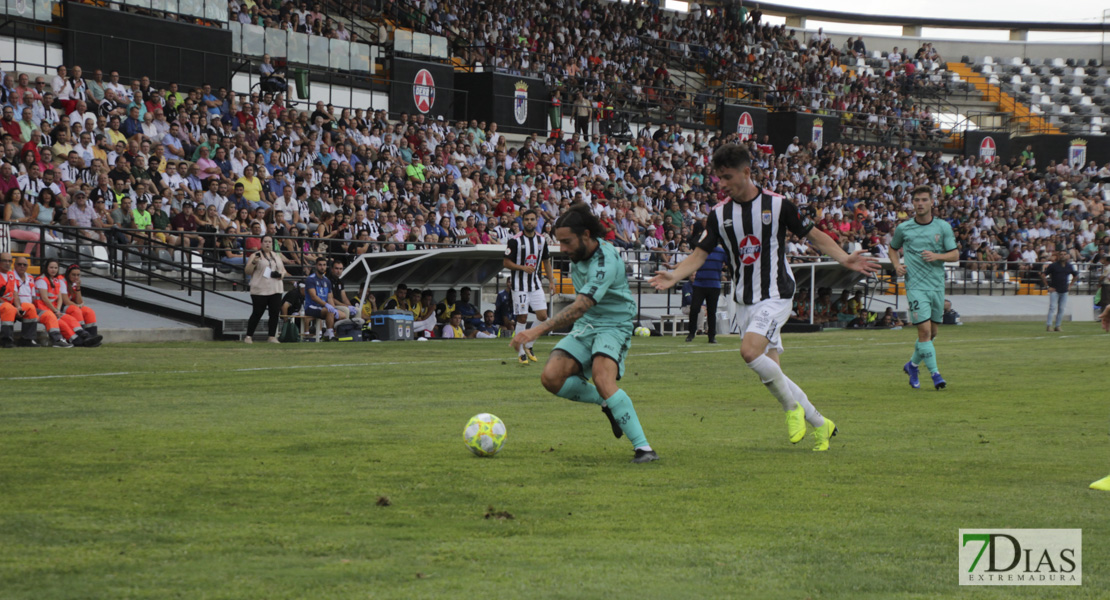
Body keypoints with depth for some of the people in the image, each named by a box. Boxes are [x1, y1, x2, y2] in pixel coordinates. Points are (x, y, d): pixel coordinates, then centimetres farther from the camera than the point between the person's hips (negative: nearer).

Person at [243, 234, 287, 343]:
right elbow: (247, 271, -1)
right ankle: (248, 336, 1)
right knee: (257, 314, -6)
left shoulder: (277, 256, 18)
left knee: (275, 313, -1)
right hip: (260, 290, -5)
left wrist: (282, 274, 0)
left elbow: (283, 270, 23)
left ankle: (272, 336, 6)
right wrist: (253, 262, -18)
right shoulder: (255, 255, 2)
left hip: (275, 290, 5)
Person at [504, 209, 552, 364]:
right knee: (522, 318, -3)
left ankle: (528, 345, 14)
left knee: (542, 316, -4)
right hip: (520, 285, -5)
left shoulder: (542, 240, 7)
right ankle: (522, 353, 6)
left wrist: (551, 280, 12)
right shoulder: (515, 241, -8)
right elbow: (506, 263, -7)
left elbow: (546, 261, 19)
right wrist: (523, 267, -21)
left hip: (536, 284, 5)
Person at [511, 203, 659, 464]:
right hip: (584, 326, 8)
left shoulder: (606, 261, -26)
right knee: (551, 377, -14)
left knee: (603, 380, -32)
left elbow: (580, 307, -35)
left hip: (614, 326, -8)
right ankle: (607, 404, 8)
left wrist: (538, 330, -42)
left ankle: (643, 447, -28)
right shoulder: (579, 253, 1)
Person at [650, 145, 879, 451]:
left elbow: (815, 236, 1)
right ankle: (819, 424, 19)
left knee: (750, 350, -27)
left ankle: (792, 406, -7)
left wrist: (845, 259, -12)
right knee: (770, 371, 4)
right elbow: (700, 254, 3)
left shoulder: (777, 204, -7)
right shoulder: (719, 214, 4)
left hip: (775, 296, -6)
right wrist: (674, 275, -16)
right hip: (745, 301, 6)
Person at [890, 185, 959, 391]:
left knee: (933, 332, 10)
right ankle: (935, 374, -9)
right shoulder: (903, 228, 1)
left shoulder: (943, 227, 2)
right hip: (915, 284, -3)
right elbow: (893, 249, 18)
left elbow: (955, 254, 3)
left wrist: (937, 256, -16)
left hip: (937, 284, 3)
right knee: (924, 329, -14)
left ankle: (912, 365, 33)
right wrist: (897, 265, -1)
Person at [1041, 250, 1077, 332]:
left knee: (1061, 309, 5)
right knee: (1052, 307, -11)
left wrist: (1070, 285, 16)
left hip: (1064, 291, 4)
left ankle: (1057, 326, 12)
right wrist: (1047, 286, -7)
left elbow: (1075, 275, 26)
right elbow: (1043, 275, -3)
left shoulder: (1069, 266, 9)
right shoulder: (1053, 265, -4)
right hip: (1054, 290, -4)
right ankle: (1048, 325, -11)